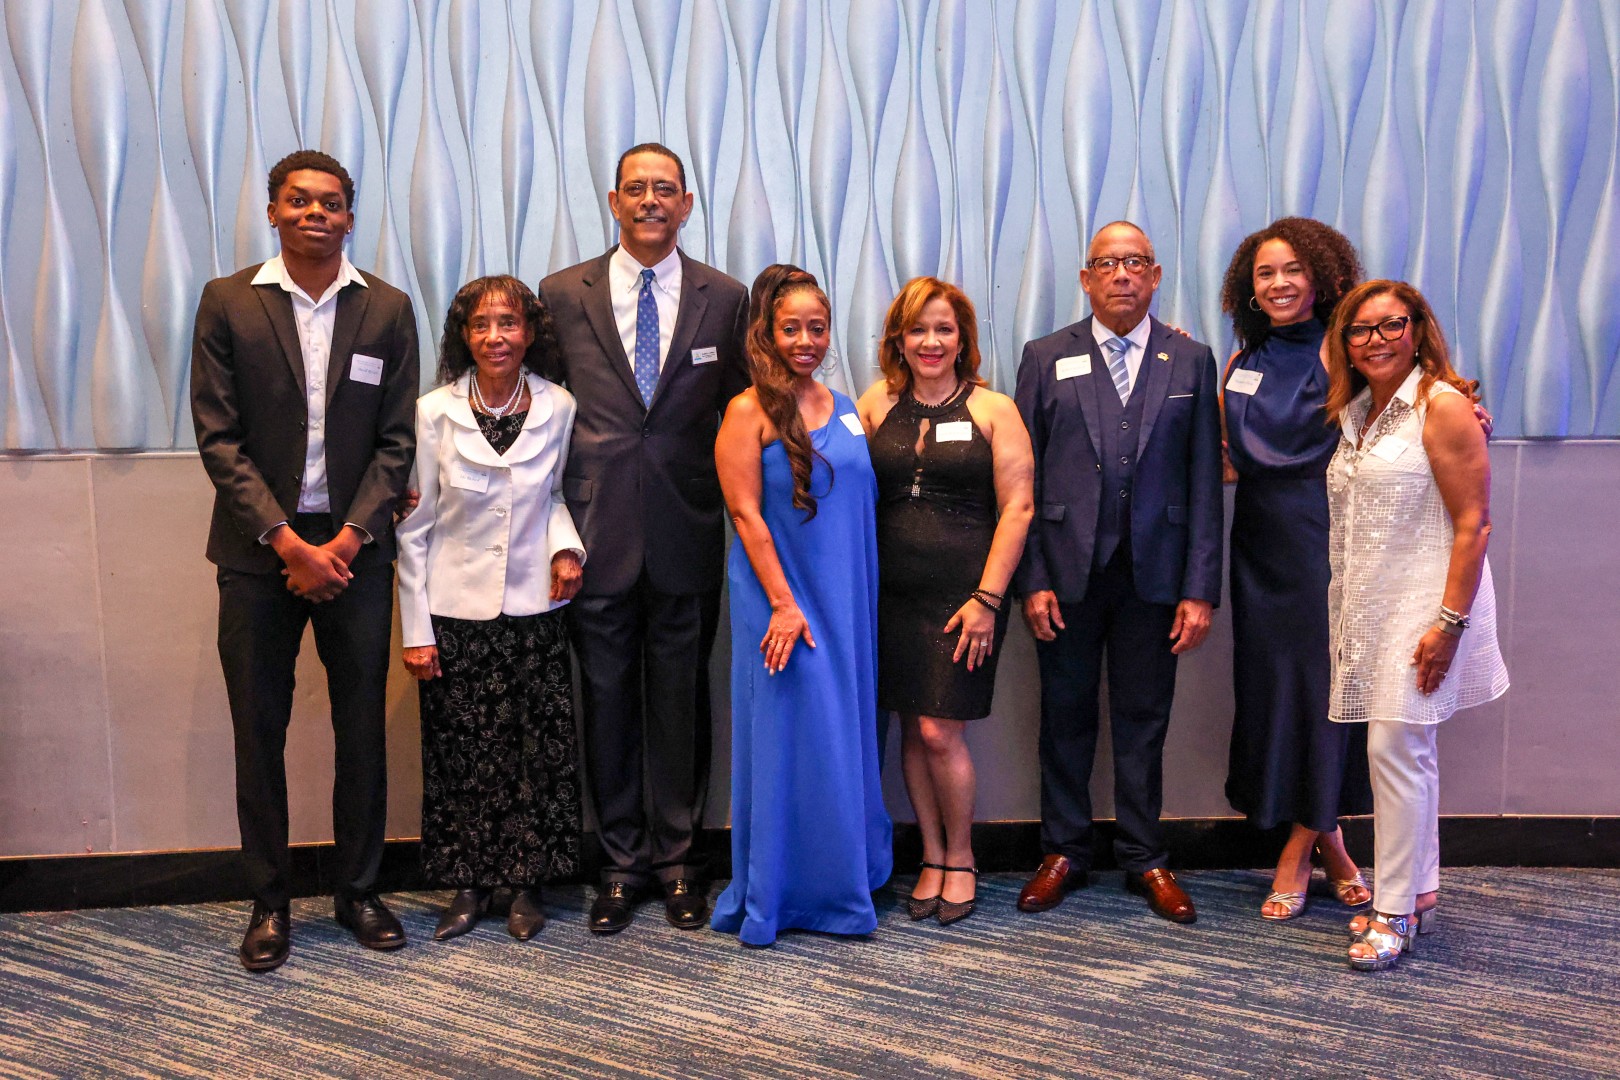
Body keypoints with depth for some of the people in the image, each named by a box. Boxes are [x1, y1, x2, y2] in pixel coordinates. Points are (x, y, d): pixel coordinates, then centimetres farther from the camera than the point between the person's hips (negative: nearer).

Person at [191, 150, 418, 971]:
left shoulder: (387, 310, 4)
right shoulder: (228, 303, 1)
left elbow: (395, 441, 0)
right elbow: (218, 436, -4)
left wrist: (345, 542, -10)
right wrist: (288, 541, -13)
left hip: (354, 548, 1)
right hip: (259, 548, 0)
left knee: (362, 728, 7)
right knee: (259, 731, 6)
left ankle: (358, 889, 23)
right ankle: (269, 901, 20)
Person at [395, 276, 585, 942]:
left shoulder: (558, 408, -2)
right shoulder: (434, 413, -5)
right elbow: (414, 528, -2)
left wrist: (566, 545, -7)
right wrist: (415, 629, -4)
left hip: (535, 611, 1)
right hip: (454, 614, -1)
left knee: (538, 751, 5)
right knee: (461, 756, 6)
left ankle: (526, 886, 22)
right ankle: (469, 886, 23)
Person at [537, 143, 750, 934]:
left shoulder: (724, 299, 5)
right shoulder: (564, 294, 5)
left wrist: (733, 513, 2)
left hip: (685, 533, 0)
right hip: (598, 533, 0)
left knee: (681, 698, 9)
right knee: (606, 699, 7)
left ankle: (675, 857, 23)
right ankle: (619, 863, 21)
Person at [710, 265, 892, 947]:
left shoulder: (844, 409, 11)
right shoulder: (749, 412, -8)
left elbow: (862, 504, 13)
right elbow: (746, 514, -12)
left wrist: (860, 602, 8)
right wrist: (783, 603, -17)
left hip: (844, 603, 6)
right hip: (783, 600, -6)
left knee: (845, 735, 13)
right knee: (790, 741, 2)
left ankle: (844, 880, 28)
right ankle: (780, 896, 17)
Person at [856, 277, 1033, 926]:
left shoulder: (993, 410, 0)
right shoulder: (876, 405, 7)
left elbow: (1017, 508, -4)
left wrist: (987, 598, -10)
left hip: (964, 596, -3)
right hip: (892, 595, 3)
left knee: (940, 732, -5)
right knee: (912, 729, 7)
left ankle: (960, 859, 17)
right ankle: (932, 858, 23)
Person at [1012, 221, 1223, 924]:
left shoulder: (1191, 361, 6)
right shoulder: (1047, 358, 4)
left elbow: (1204, 482, 2)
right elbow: (1024, 478, 1)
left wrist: (1200, 588, -4)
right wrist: (1032, 580, -6)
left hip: (1153, 573, 0)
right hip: (1068, 571, 0)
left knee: (1142, 720, 9)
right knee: (1065, 716, 10)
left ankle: (1145, 859, 23)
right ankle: (1064, 851, 25)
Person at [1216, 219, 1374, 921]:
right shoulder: (1241, 363, 12)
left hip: (1327, 540, -5)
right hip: (1263, 547, 5)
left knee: (1325, 683, -1)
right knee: (1270, 682, 6)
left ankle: (1298, 850, 14)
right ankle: (1328, 841, 21)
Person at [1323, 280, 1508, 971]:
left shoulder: (1443, 405, -10)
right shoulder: (1355, 413, 13)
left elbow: (1473, 524, -14)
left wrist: (1450, 622, -19)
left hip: (1422, 606, -7)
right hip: (1367, 610, 7)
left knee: (1395, 748, -7)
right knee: (1407, 752, 14)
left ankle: (1393, 914, 2)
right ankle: (1420, 893, 25)